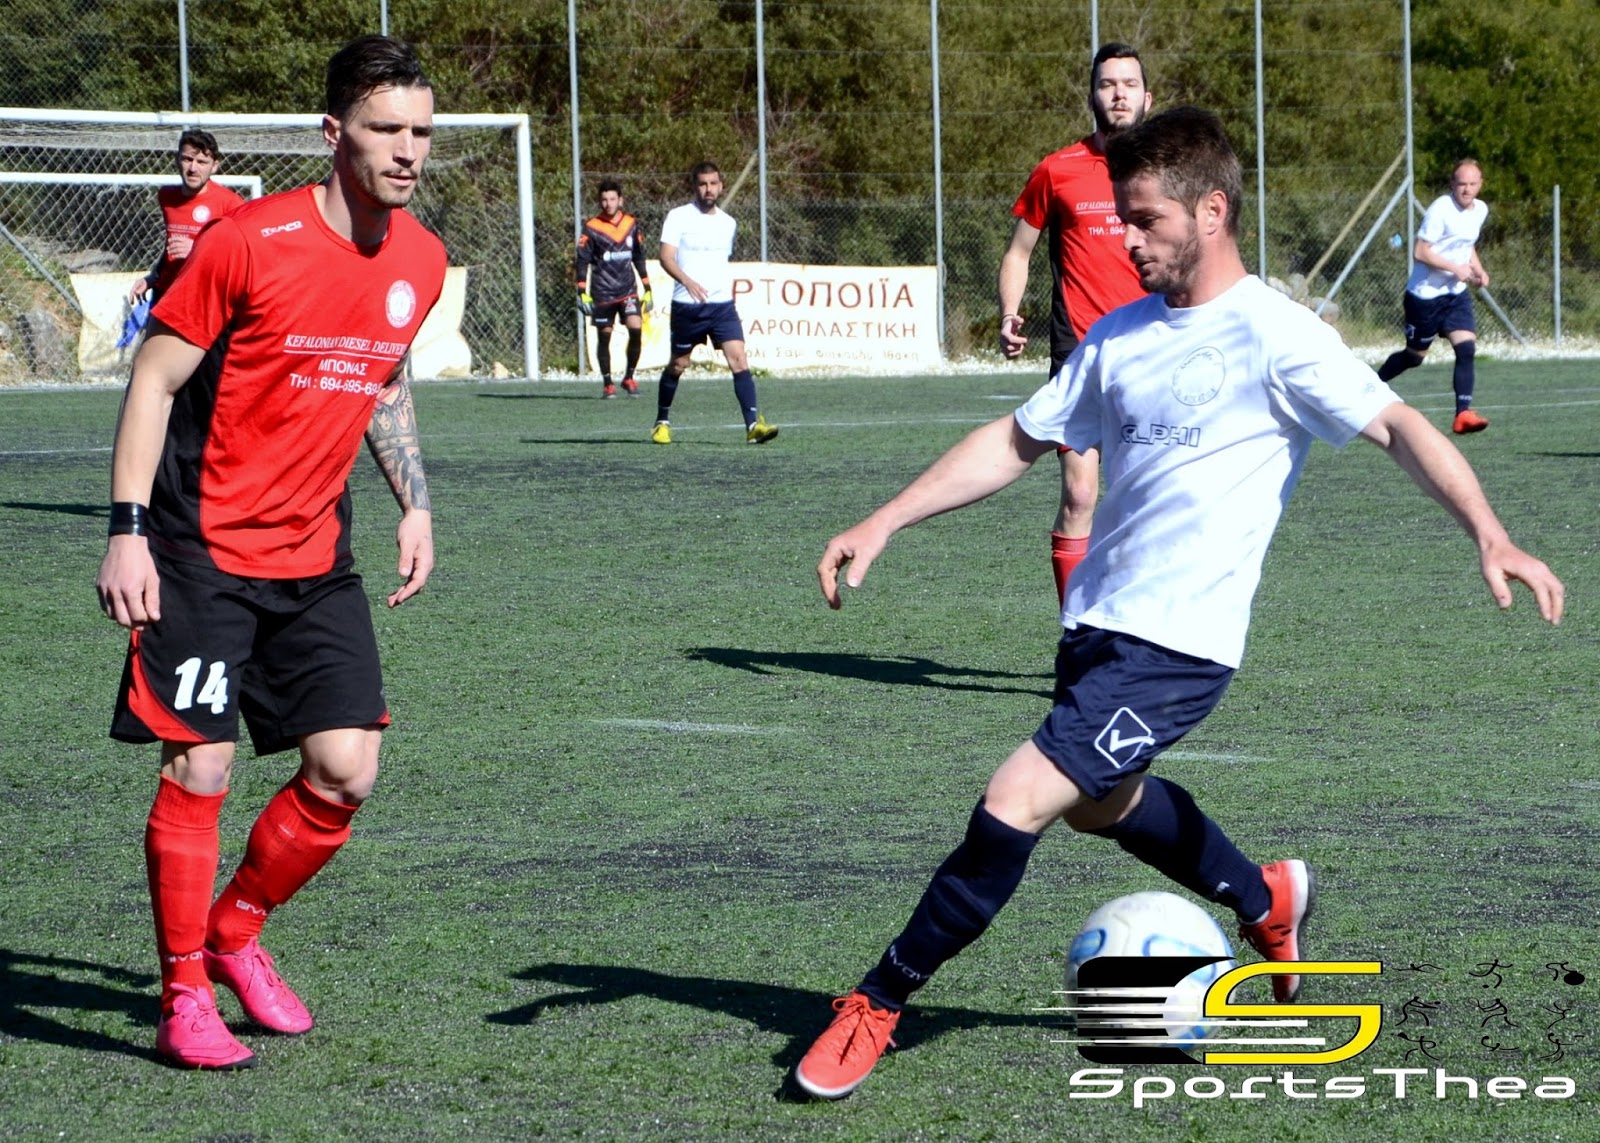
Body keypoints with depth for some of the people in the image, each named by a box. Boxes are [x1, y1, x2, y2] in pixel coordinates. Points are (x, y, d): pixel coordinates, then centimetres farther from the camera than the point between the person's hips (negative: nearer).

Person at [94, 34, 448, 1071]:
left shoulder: (421, 263, 3)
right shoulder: (249, 241, -16)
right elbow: (156, 378, -10)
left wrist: (416, 506, 13)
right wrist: (127, 531, -16)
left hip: (315, 558, 6)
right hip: (204, 551, -6)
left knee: (347, 771, -1)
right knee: (198, 770, -7)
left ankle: (236, 933, 23)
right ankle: (184, 997, 7)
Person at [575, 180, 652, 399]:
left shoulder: (631, 224, 7)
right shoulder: (591, 228, -4)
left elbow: (639, 258, 16)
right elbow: (582, 261, -2)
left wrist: (647, 288, 15)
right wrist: (582, 292, -8)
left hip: (628, 290, 2)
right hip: (602, 293, -2)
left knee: (636, 328, -17)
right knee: (604, 337, 3)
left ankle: (629, 377, -1)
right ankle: (607, 383, 17)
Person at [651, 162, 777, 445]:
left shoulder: (728, 223, 13)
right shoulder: (678, 217, -4)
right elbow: (666, 257, -15)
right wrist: (687, 281, -32)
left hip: (722, 305, 3)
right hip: (687, 305, -3)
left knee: (738, 359, -13)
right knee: (678, 365, 9)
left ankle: (753, 425, -19)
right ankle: (662, 422, 28)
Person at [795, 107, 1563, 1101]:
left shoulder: (1271, 333, -12)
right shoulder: (1120, 336, 9)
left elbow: (1397, 425, -16)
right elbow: (1017, 442, 16)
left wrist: (1492, 539, -29)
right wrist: (884, 523, 10)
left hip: (1179, 644, -8)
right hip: (1098, 623, 8)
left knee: (1015, 804, -16)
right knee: (1104, 803, 27)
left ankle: (878, 1005, -3)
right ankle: (1268, 901, 52)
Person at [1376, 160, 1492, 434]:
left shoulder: (1481, 210, 6)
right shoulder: (1440, 210, -19)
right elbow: (1420, 252, -20)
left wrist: (1477, 269, 6)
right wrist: (1456, 268, -25)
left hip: (1456, 293, 6)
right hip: (1425, 295, -6)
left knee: (1467, 349, -14)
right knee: (1415, 355, 8)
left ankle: (1463, 413, -17)